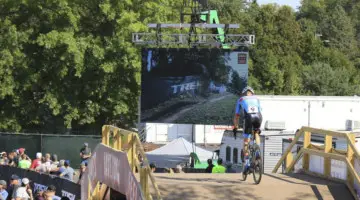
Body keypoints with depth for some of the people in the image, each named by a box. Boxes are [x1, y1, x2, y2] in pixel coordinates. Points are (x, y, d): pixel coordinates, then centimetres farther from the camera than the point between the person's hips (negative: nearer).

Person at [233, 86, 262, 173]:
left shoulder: (241, 100, 28)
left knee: (246, 140, 10)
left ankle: (246, 162, 7)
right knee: (256, 134, 30)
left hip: (248, 117, -2)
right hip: (258, 117, 2)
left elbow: (236, 116, 29)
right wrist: (258, 127, 46)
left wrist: (235, 128, 37)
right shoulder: (256, 99, 32)